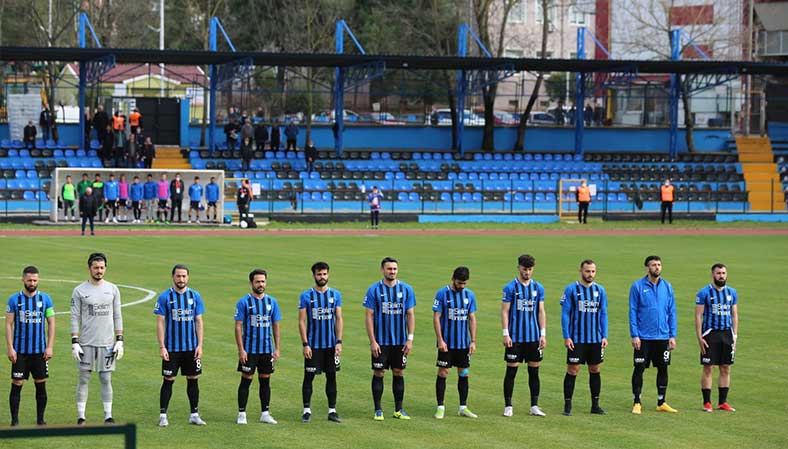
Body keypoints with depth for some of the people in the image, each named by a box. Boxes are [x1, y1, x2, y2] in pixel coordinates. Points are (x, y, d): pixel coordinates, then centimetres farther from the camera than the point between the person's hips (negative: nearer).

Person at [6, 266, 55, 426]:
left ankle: (40, 419, 14)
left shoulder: (45, 299, 4)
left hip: (40, 351, 1)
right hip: (20, 351, -1)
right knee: (17, 385, -3)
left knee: (41, 385, 4)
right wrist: (10, 348, -6)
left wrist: (50, 347, -1)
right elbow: (9, 324, 2)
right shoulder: (14, 299, 1)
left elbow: (51, 323, 7)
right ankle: (14, 420, 3)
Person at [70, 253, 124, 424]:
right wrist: (74, 342, -7)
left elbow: (117, 317, 9)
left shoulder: (112, 289, 7)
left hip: (107, 344, 1)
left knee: (106, 379, 3)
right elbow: (75, 318, 0)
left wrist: (119, 340, 2)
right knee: (83, 380, 1)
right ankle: (81, 417, 7)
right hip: (86, 344, -1)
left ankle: (108, 416, 9)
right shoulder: (79, 291, 0)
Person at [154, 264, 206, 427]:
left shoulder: (195, 296, 4)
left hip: (191, 347, 3)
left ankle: (194, 415, 15)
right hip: (171, 348, -3)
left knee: (193, 380, 7)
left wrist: (200, 345, -1)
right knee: (168, 380, 0)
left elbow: (199, 321, 6)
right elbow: (160, 322, -3)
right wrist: (162, 347, -10)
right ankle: (163, 415, 5)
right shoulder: (165, 297, -3)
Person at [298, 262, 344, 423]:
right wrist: (305, 344, -10)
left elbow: (339, 319, 4)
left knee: (331, 376, 5)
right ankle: (307, 411, 8)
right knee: (309, 376, 0)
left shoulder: (335, 295, 5)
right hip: (313, 345, -2)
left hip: (331, 344, 2)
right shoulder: (306, 296, -2)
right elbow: (302, 321, -3)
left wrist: (339, 342, -4)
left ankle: (332, 411, 11)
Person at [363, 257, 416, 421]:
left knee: (399, 373, 7)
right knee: (379, 373, 0)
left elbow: (410, 315, 5)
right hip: (380, 342, -2)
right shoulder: (374, 290, -4)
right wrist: (372, 341, -9)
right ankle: (378, 410, 9)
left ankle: (398, 410, 15)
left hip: (400, 342, 2)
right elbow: (369, 316, -4)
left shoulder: (406, 289, 3)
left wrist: (410, 339, -3)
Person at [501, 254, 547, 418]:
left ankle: (534, 406, 12)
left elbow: (541, 312, 9)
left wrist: (543, 334, 3)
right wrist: (505, 334, -10)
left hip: (534, 337, 3)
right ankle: (508, 406, 7)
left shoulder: (538, 288, 7)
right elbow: (504, 311, -4)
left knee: (534, 371, 5)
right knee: (511, 371, 0)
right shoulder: (510, 287, -3)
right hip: (515, 337, -3)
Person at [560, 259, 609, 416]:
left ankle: (595, 405, 16)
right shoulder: (571, 290, -3)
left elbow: (603, 314, 11)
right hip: (576, 339, -4)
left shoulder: (600, 290, 7)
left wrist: (604, 336, 3)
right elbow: (565, 314, -3)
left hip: (596, 339, 4)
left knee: (595, 370, 8)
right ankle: (567, 405, 3)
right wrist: (566, 337, -9)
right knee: (572, 371, -3)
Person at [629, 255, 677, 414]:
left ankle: (661, 403, 17)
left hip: (663, 337, 3)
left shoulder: (667, 287, 7)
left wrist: (672, 336, 3)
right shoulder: (638, 286, -3)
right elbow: (633, 312, -3)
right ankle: (637, 403, 7)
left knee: (663, 369, 7)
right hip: (643, 337, -3)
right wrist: (634, 335, -9)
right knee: (639, 369, -1)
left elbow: (672, 312, 9)